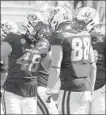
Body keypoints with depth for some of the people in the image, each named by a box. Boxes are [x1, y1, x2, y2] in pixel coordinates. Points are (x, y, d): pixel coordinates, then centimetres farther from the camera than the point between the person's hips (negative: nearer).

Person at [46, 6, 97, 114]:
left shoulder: (58, 36, -11)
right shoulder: (85, 34, 13)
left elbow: (55, 69, -15)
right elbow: (93, 66, 16)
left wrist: (48, 92, -4)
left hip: (70, 91, -8)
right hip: (86, 89, 8)